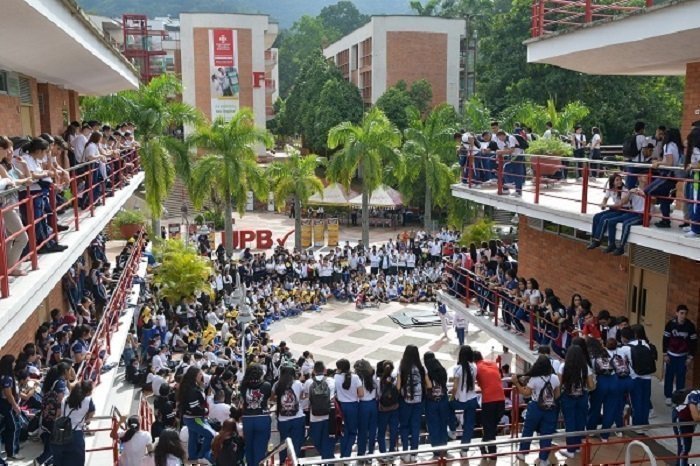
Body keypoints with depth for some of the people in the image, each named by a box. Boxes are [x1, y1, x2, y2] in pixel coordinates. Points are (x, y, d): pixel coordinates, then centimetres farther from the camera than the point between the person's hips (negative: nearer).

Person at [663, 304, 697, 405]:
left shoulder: (690, 326, -12)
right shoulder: (671, 324, -14)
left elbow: (693, 342, -3)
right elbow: (665, 339, -5)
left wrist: (691, 357, -4)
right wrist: (665, 354, -4)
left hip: (683, 356, 0)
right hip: (671, 355, 0)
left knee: (681, 377, 5)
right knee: (669, 375, 6)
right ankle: (668, 396, 18)